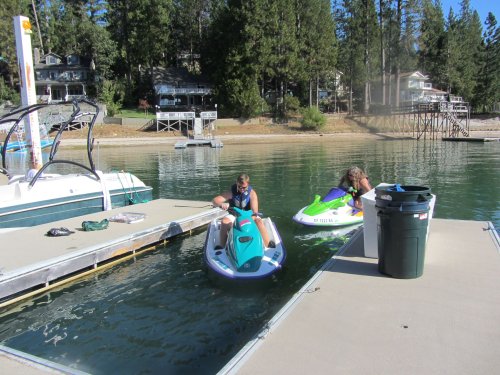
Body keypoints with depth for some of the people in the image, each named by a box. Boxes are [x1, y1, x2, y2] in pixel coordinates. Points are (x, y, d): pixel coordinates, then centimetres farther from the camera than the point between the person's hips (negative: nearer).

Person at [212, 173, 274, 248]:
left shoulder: (252, 193, -14)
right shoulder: (231, 193, -12)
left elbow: (254, 211, -23)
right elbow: (214, 200, -18)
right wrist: (221, 204, -42)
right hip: (234, 215, 1)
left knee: (259, 221, -30)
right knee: (225, 221, -30)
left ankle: (268, 245, -23)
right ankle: (222, 246, -22)